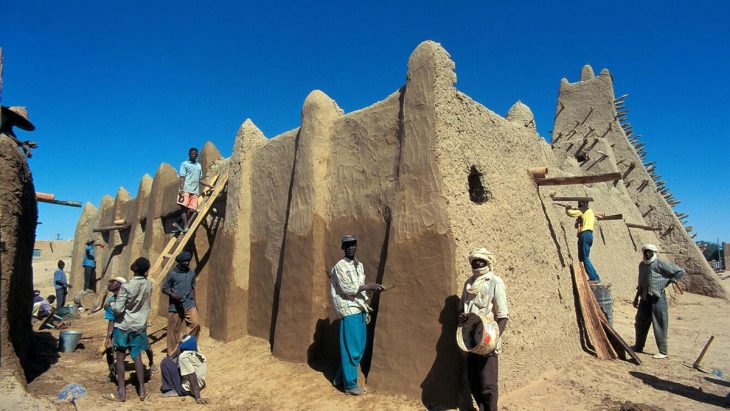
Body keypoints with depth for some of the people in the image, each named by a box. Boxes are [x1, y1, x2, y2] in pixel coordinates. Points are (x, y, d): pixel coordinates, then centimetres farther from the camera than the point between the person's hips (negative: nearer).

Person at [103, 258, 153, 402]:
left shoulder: (126, 286, -19)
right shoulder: (149, 285, -3)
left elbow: (118, 309, -17)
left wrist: (112, 303, 0)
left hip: (123, 326, -4)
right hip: (140, 326, 4)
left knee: (120, 358, 8)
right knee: (137, 357, 11)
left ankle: (121, 392, 14)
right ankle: (142, 390, 13)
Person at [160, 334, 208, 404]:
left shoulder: (184, 356, -21)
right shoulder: (199, 354, 1)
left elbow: (193, 377, -26)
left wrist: (198, 397, -28)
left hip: (185, 389, -8)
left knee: (165, 362, -7)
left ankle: (172, 389, 0)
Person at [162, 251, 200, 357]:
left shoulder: (192, 272, 8)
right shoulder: (172, 273, -5)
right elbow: (164, 289, -1)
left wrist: (194, 303, 15)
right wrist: (173, 295, -20)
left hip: (189, 305, 3)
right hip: (175, 306, -3)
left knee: (196, 324, -14)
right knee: (174, 331, 4)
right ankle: (172, 356, 17)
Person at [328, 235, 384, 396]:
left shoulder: (359, 265, 13)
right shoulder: (340, 266, -12)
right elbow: (347, 289, -19)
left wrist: (366, 309, 13)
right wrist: (368, 286, -16)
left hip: (359, 311, 8)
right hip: (348, 312, -8)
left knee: (359, 348, 15)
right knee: (351, 349, 0)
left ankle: (340, 378, 29)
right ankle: (350, 384, 15)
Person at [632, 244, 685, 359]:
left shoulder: (661, 263, -9)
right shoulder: (642, 265, 11)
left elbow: (680, 272, -8)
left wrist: (668, 282, -9)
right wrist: (636, 297, 18)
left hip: (657, 298, -7)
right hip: (645, 298, 7)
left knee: (659, 325, -2)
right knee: (640, 323, 14)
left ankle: (663, 352, 9)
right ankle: (638, 346, 28)